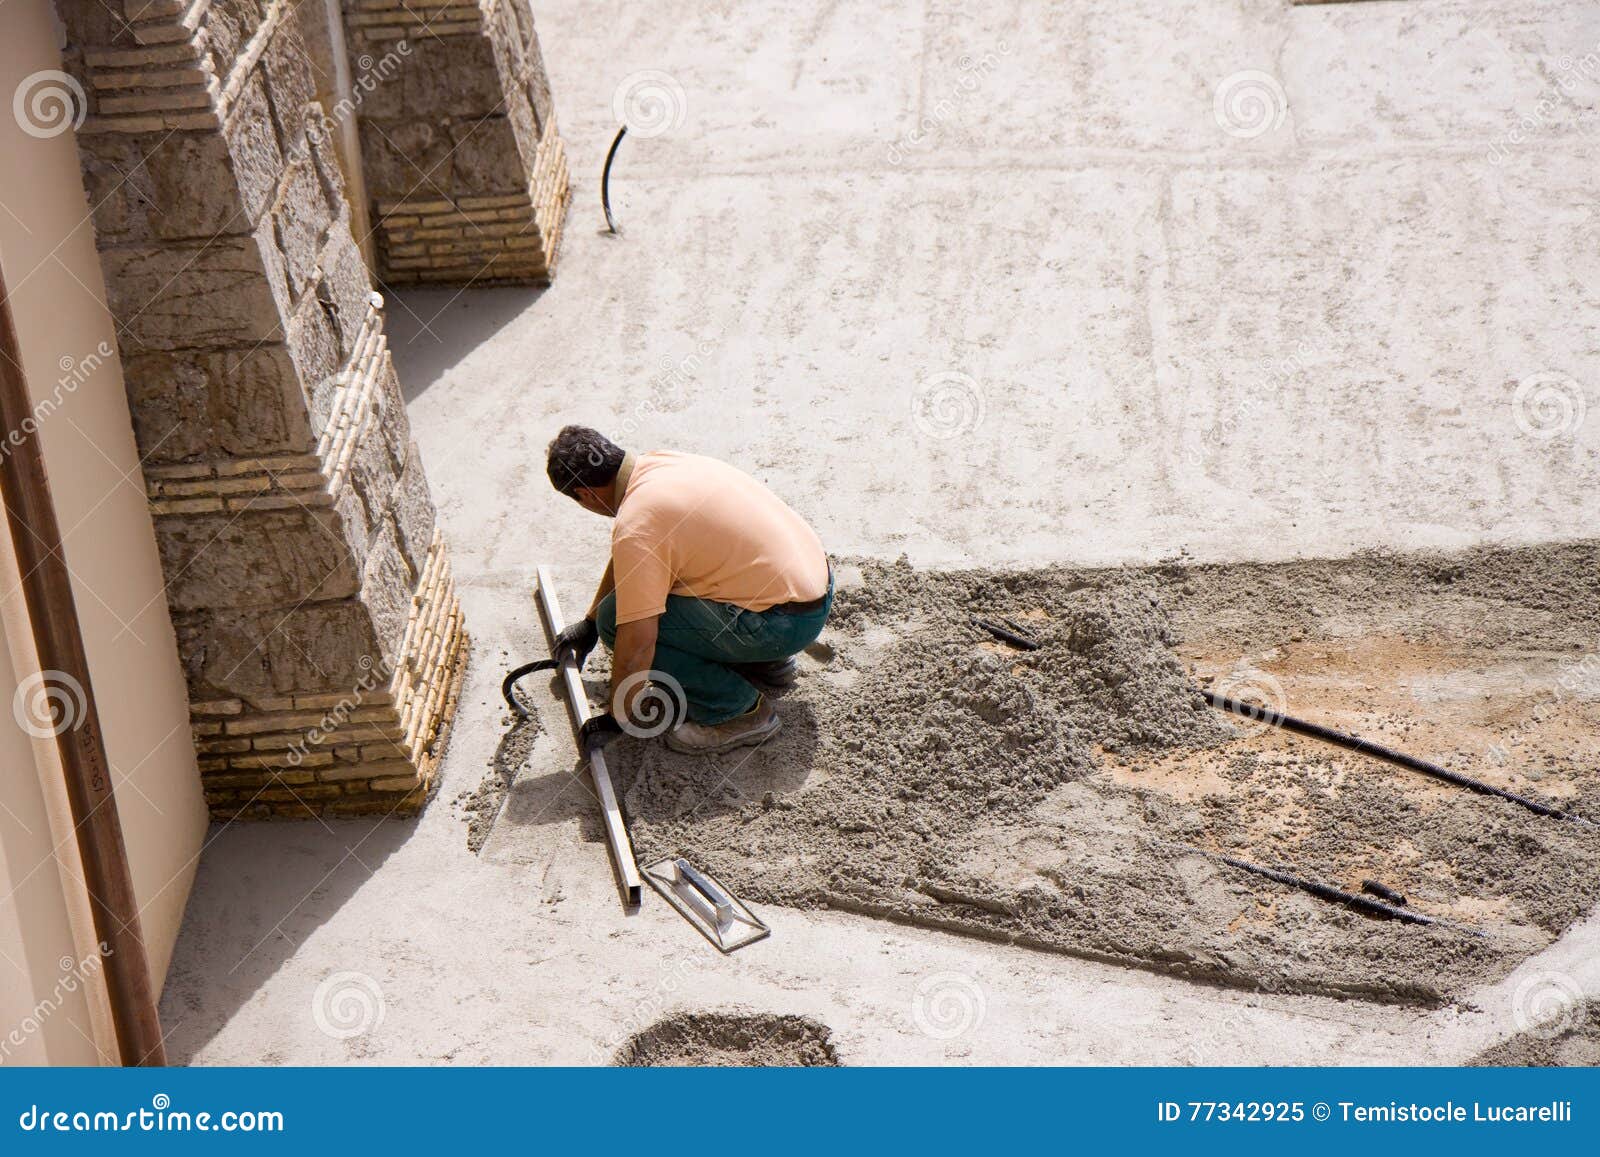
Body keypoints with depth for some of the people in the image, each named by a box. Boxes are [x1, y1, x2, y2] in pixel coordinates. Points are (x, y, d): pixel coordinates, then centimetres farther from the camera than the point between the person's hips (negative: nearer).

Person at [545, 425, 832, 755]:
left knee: (617, 618, -9)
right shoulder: (658, 462, 8)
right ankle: (765, 661, 23)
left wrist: (616, 720, -4)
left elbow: (636, 642, -19)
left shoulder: (636, 523, -20)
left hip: (787, 622, -9)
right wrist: (589, 624, 37)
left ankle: (740, 709, -2)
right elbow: (622, 560, 26)